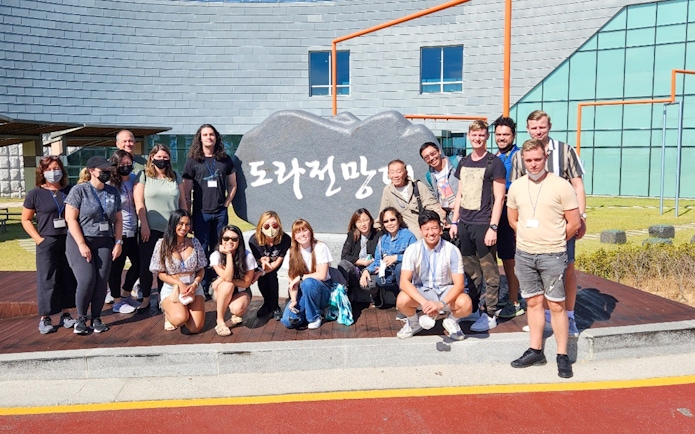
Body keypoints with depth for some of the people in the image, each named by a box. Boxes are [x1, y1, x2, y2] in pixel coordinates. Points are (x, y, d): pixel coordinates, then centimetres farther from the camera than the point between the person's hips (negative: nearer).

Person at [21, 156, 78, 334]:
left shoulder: (69, 191, 6)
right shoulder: (35, 194, 0)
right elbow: (26, 220, 4)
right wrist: (38, 239, -8)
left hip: (69, 241, 3)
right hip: (47, 243, -2)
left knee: (68, 278, 7)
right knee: (47, 280, 0)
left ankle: (66, 314, 20)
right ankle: (44, 318, 9)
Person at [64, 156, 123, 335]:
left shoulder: (113, 192, 9)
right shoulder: (79, 190, -5)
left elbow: (118, 219, 13)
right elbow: (71, 218, -9)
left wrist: (118, 242, 3)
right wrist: (82, 245, -15)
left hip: (104, 243, 4)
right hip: (79, 241, -4)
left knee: (102, 281, -4)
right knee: (87, 279, -14)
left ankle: (96, 318, 11)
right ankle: (81, 318, 5)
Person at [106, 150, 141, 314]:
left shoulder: (133, 179, 6)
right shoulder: (110, 185, -12)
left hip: (132, 231, 7)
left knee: (137, 263, 12)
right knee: (117, 267, 5)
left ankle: (125, 294, 32)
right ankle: (117, 302, 19)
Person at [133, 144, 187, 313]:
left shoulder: (175, 176, 11)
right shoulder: (143, 176, 2)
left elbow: (182, 201, 12)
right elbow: (139, 202, -4)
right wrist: (144, 225, -10)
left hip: (172, 229, 2)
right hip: (150, 229, -2)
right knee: (147, 265, 5)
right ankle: (145, 300, 18)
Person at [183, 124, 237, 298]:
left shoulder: (225, 159, 8)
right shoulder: (193, 161, 0)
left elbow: (233, 185, 15)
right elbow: (186, 192, -1)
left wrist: (225, 204, 3)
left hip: (220, 213, 2)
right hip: (201, 213, -2)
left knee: (218, 250, 8)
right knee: (202, 250, 2)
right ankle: (202, 288, 9)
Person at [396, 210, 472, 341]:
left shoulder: (452, 250, -13)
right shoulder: (412, 250, -12)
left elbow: (459, 284, -16)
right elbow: (404, 282, -21)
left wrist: (442, 303, -32)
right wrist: (424, 302, -35)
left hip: (446, 291, 0)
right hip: (421, 292, 0)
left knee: (466, 304, -31)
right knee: (402, 300, -31)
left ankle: (451, 321, 8)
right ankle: (413, 323, 7)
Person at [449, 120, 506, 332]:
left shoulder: (494, 163, -5)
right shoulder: (463, 163, 14)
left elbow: (499, 198, -9)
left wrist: (493, 227, -14)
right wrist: (455, 221, 14)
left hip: (483, 225, -6)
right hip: (465, 224, 6)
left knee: (489, 271, 0)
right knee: (470, 270, 14)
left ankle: (490, 315, 7)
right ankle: (471, 309, 26)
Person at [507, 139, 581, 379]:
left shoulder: (561, 186, -9)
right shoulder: (516, 187, 4)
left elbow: (574, 224, -6)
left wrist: (553, 241, 4)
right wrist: (529, 238, 12)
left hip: (552, 256, -4)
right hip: (524, 254, 4)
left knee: (556, 305, 2)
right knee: (534, 302, 13)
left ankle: (563, 356, 13)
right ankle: (535, 351, 23)